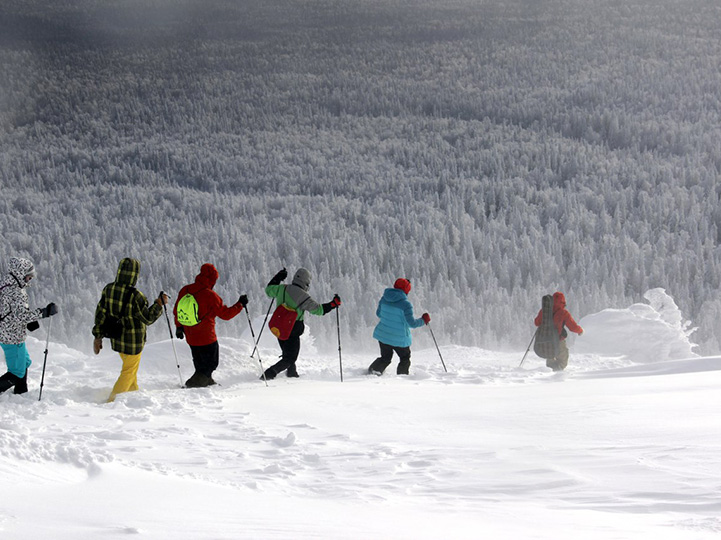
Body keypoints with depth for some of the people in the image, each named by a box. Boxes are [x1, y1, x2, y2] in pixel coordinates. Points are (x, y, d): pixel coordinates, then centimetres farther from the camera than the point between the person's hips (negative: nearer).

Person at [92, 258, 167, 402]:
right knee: (129, 371, 11)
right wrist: (159, 304, -4)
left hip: (116, 339, 6)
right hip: (133, 341, -6)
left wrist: (98, 336, 8)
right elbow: (147, 318, -17)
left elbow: (100, 313, -1)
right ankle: (113, 400, 11)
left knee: (130, 368, 28)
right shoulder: (135, 296, -26)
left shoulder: (108, 289, -8)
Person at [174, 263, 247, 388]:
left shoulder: (185, 290, 0)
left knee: (200, 365, 22)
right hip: (206, 337, -7)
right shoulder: (210, 295, -18)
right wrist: (240, 304, 1)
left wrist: (179, 326, 26)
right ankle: (195, 382, -7)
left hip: (190, 336, 7)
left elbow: (177, 310, 12)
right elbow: (225, 314, -11)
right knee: (211, 364, 5)